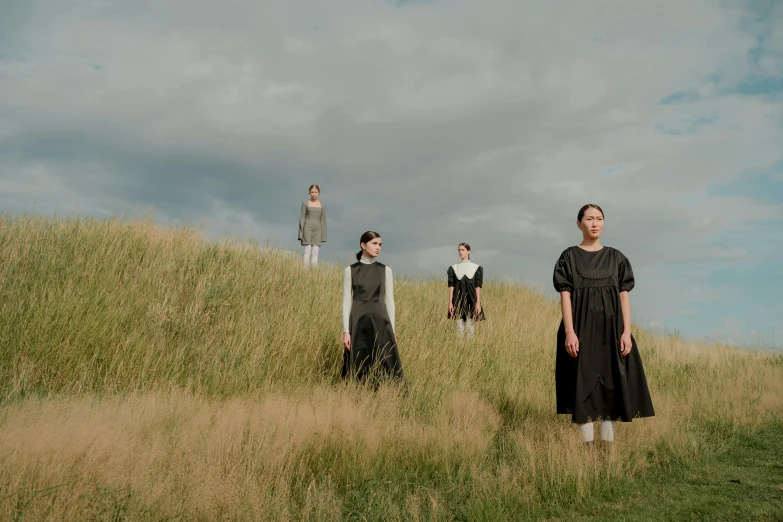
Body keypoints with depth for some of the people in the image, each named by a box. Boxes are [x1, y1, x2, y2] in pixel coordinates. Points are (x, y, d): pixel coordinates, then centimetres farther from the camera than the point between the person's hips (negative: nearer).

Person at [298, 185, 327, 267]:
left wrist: (323, 236, 4)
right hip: (307, 228, -2)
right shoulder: (305, 204, 4)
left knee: (315, 253, -2)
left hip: (317, 229, 2)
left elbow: (323, 221, 9)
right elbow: (302, 218, 2)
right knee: (307, 251, -10)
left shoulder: (322, 206, 10)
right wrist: (301, 233, -6)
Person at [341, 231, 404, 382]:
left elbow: (390, 301, 6)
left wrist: (392, 331, 1)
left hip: (380, 321, 1)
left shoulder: (385, 270, 6)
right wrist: (346, 331, -7)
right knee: (357, 368, 2)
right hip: (358, 322, -1)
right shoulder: (350, 271, 3)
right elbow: (346, 301, 0)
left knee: (386, 366, -2)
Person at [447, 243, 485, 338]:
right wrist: (450, 302, -3)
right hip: (458, 299, 2)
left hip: (470, 299, -1)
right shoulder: (453, 268, 8)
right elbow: (451, 286, 5)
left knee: (470, 326, 0)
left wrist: (478, 303, -8)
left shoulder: (476, 268, 3)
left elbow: (478, 287, -1)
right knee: (459, 327, 3)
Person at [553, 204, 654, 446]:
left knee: (612, 383, 2)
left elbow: (624, 296, 5)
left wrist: (626, 331, -5)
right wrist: (569, 332, -14)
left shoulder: (616, 257, 9)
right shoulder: (569, 257, 2)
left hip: (611, 327, 2)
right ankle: (587, 444, 8)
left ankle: (608, 442, 11)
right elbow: (565, 296, -4)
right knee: (584, 384, -1)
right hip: (581, 327, -2)